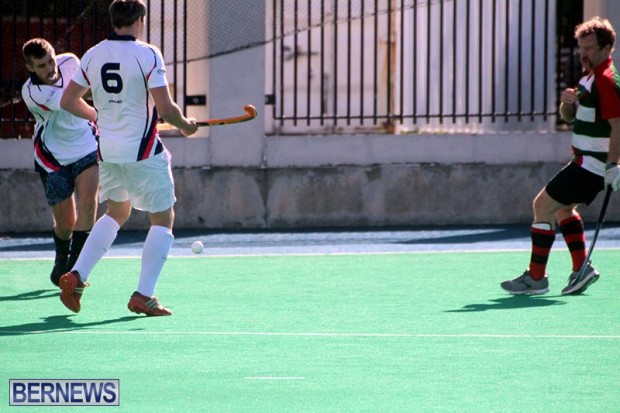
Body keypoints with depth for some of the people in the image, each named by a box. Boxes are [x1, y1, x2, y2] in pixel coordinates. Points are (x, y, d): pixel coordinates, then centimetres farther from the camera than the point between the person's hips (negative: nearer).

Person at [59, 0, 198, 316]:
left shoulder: (93, 56, 3)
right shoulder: (147, 55, -13)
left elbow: (68, 101, 10)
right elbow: (165, 109, -18)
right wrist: (185, 125, 3)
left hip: (108, 150, 6)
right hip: (143, 152, -6)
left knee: (117, 213, 26)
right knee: (163, 219, 7)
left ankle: (76, 276, 13)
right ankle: (143, 296, -1)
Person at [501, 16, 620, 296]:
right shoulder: (589, 78, 14)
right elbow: (569, 116, 20)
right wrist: (568, 102, -3)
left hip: (591, 166, -11)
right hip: (584, 162, 11)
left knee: (543, 206, -8)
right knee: (563, 207, 23)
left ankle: (536, 277, -4)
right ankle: (581, 268, 18)